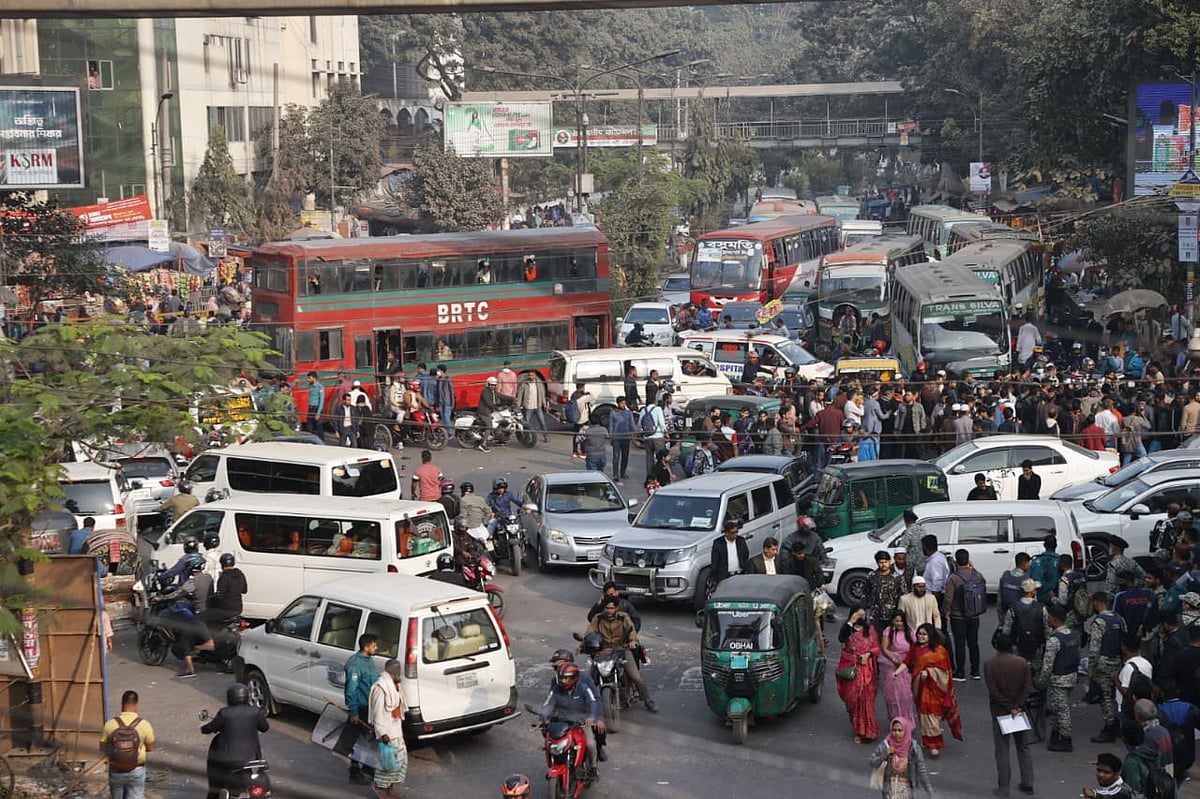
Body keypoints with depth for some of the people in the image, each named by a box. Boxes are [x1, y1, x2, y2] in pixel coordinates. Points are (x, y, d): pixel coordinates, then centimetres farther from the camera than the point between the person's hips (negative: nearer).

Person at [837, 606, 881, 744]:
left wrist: (868, 654, -13)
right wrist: (851, 622, -18)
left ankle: (862, 731, -2)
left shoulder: (870, 629, 6)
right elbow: (841, 638, -17)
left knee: (865, 698, -7)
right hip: (850, 668, 1)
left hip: (866, 668, 0)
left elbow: (876, 647, 7)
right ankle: (857, 729, 16)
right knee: (851, 698, 2)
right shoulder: (847, 628, 4)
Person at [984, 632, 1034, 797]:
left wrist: (1009, 708, -11)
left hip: (999, 713, -3)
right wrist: (1016, 706, -10)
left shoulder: (990, 665, -13)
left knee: (1002, 750, 5)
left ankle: (1003, 787, 8)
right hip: (1020, 711, 3)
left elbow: (993, 691, -16)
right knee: (1023, 748, 15)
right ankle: (1027, 784, 20)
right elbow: (1028, 687, -8)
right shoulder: (1022, 662, -5)